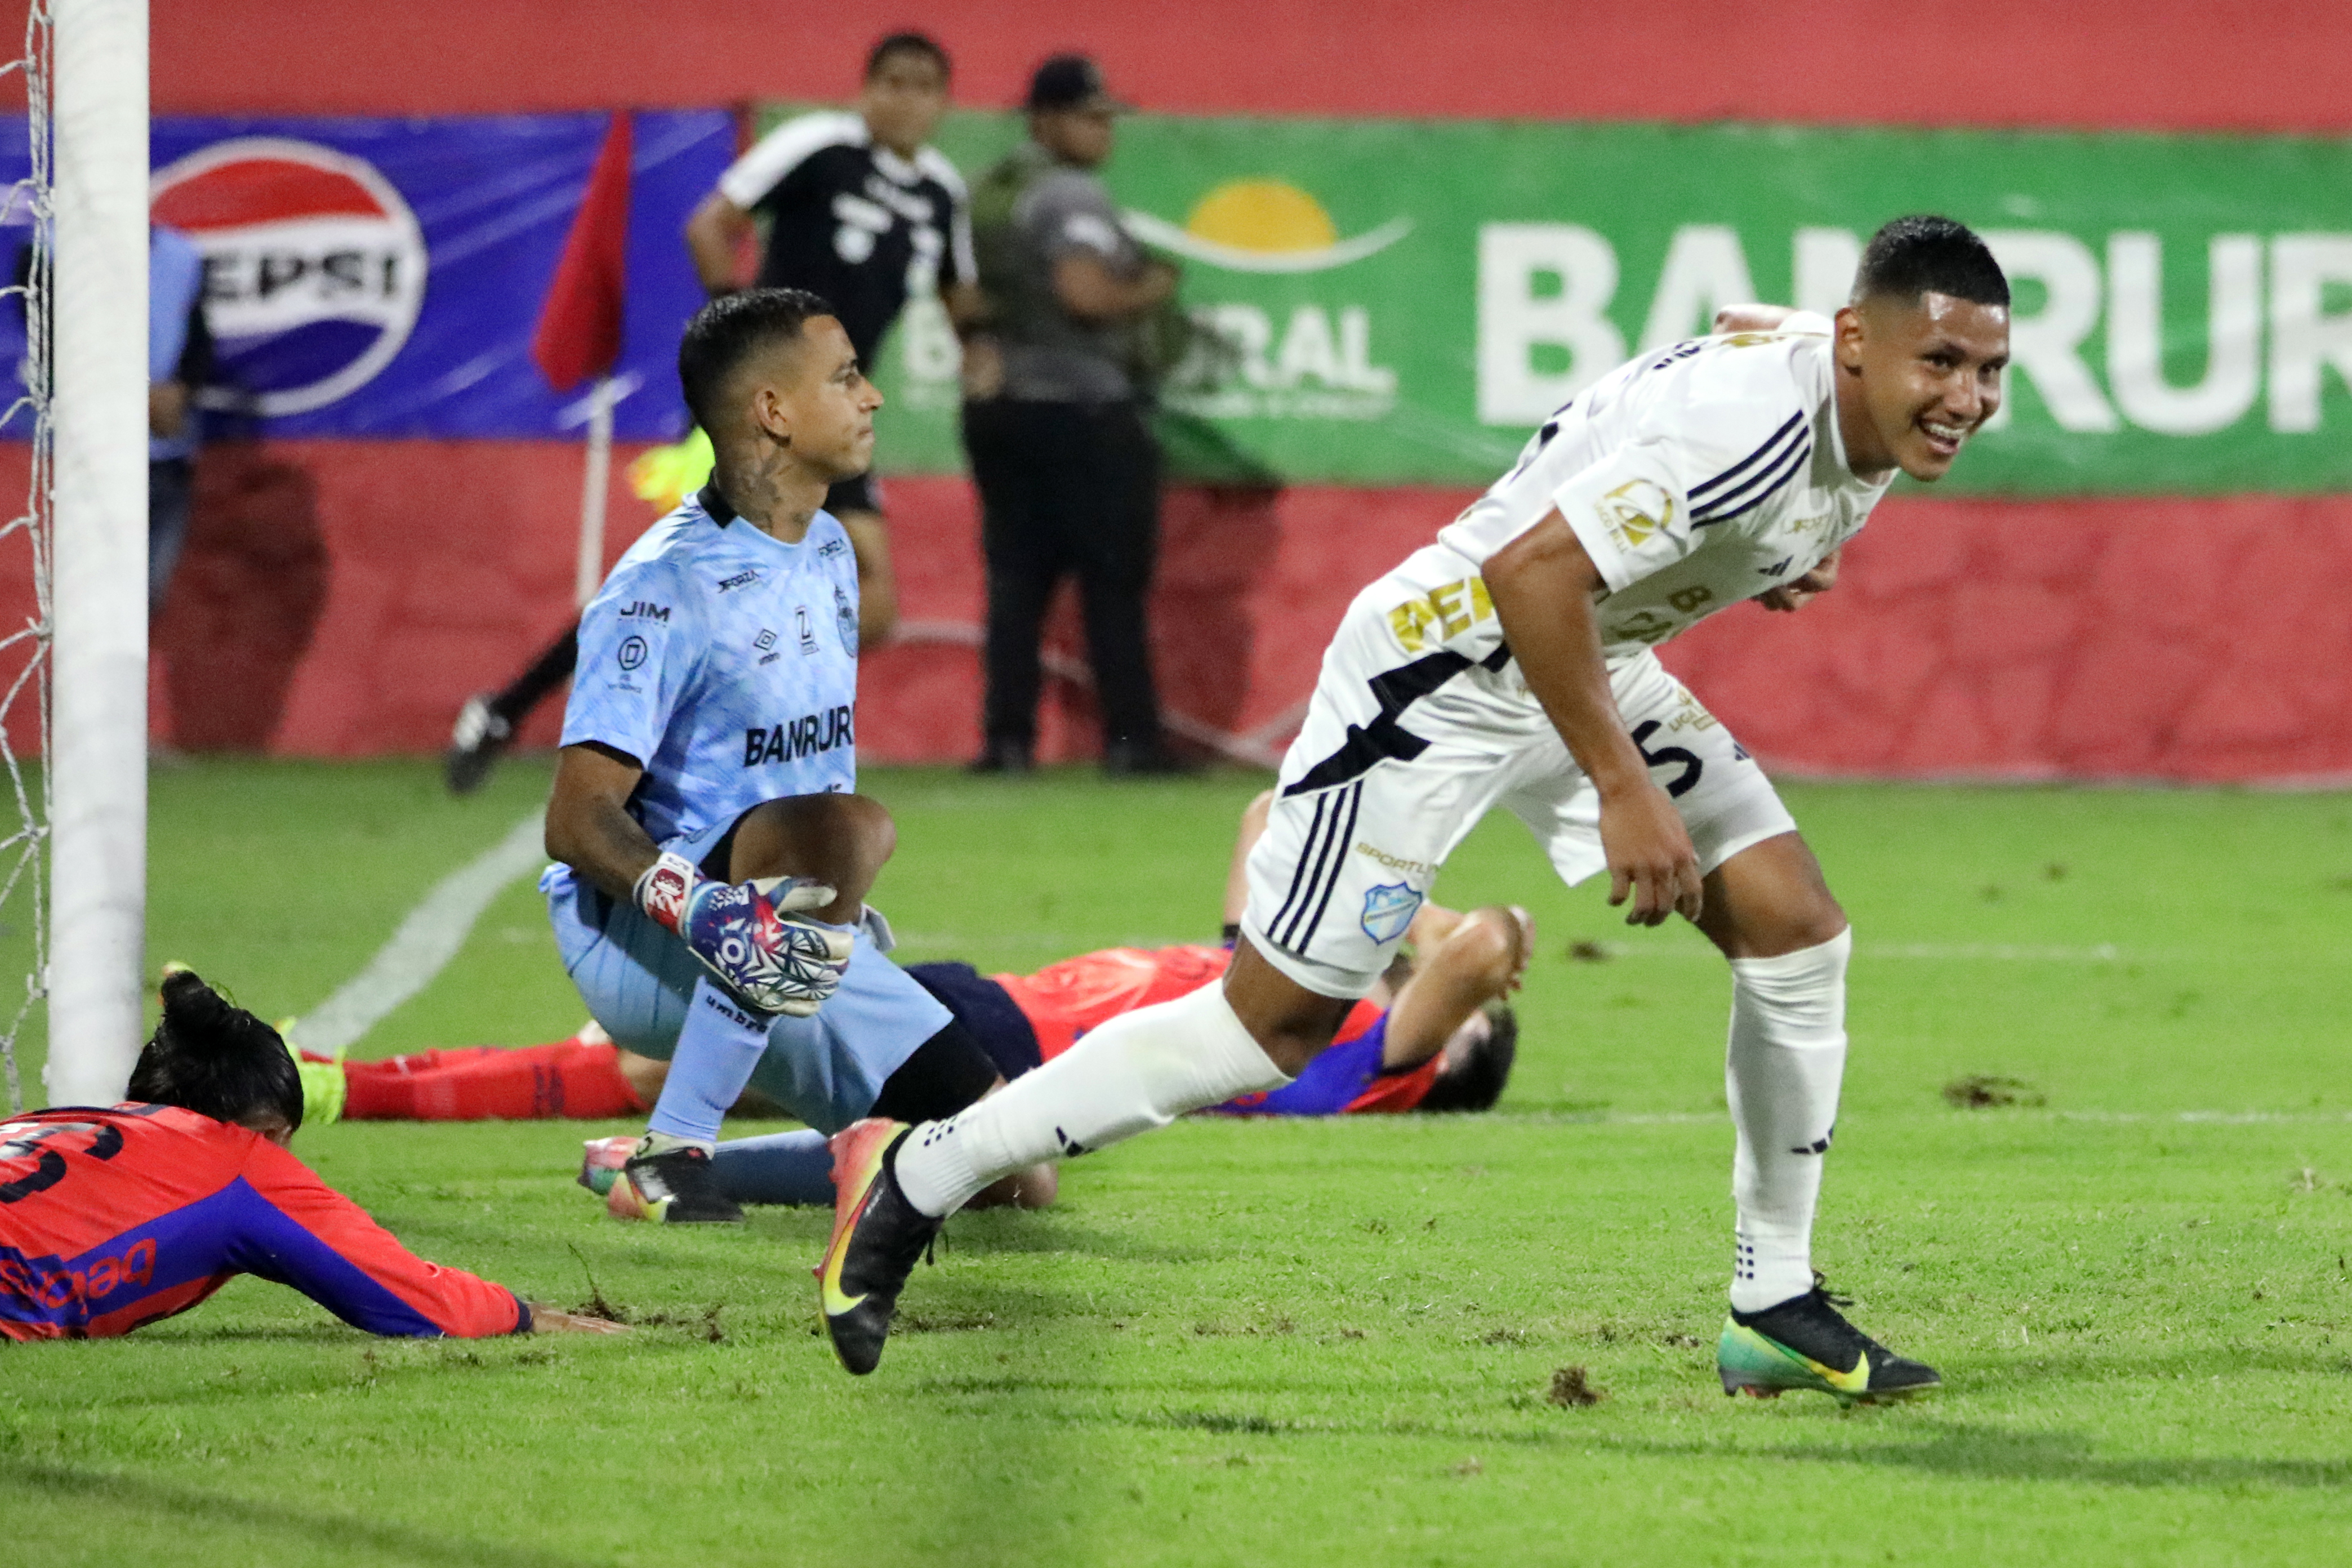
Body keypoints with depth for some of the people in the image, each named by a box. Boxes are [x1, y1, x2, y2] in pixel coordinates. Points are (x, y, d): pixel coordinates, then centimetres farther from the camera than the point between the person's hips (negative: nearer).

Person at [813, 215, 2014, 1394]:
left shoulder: (1874, 409, -2)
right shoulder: (1749, 421, -33)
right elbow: (1531, 573, -36)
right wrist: (1623, 791, -31)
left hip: (1588, 664, 9)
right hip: (1441, 675, -9)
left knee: (1796, 933, -1)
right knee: (1274, 1023, -7)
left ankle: (1775, 1309, 10)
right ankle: (914, 1180, 6)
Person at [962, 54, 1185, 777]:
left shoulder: (987, 194, 14)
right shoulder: (1071, 195, -12)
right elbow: (1085, 293, -24)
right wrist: (1153, 290, -8)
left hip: (997, 405, 8)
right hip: (1082, 405, -8)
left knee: (1016, 577, 7)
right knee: (1113, 580, -2)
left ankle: (1008, 738, 2)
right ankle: (1130, 738, -2)